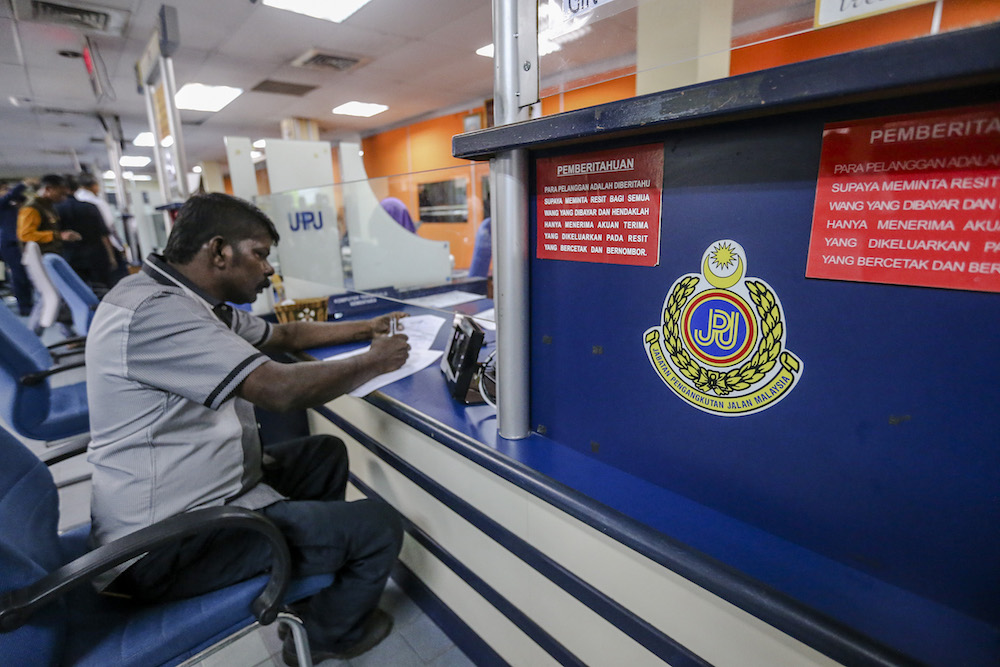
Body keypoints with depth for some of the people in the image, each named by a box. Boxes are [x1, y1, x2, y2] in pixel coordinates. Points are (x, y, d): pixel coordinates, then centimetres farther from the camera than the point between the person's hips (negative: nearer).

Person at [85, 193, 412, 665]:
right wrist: (373, 362, -15)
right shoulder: (153, 310, -25)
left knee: (326, 452, 21)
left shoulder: (193, 303, 7)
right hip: (168, 545, -10)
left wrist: (365, 329, 14)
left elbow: (284, 334, 18)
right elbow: (281, 389, -30)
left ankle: (305, 579, 32)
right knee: (379, 526, -9)